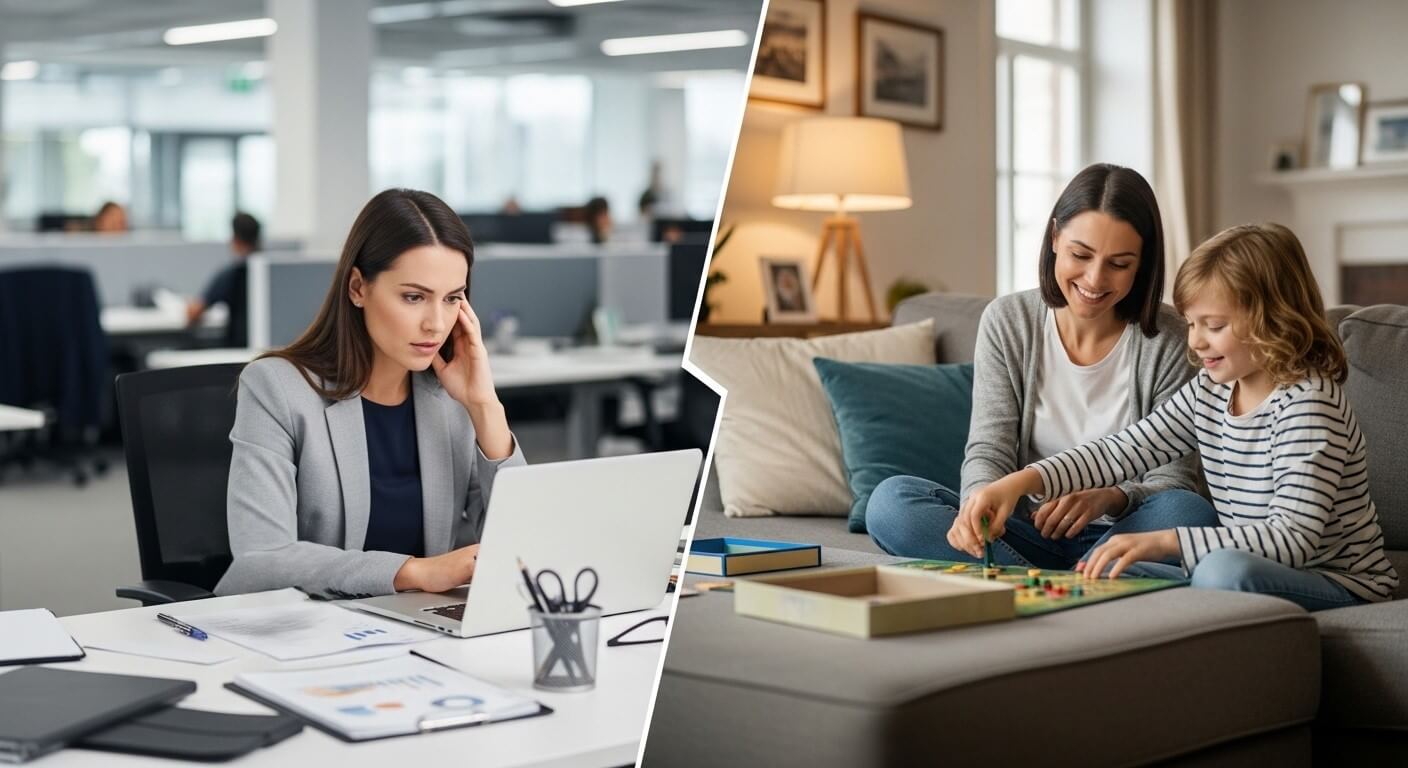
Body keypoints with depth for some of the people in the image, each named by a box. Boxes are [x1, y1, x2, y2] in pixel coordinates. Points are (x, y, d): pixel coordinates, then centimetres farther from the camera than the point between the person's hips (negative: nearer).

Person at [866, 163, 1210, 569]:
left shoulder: (1166, 339, -6)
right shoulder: (1007, 321, 0)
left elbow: (1174, 479, -8)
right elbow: (988, 451, -6)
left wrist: (1109, 498, -31)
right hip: (1026, 533, 2)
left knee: (1187, 513, -34)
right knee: (890, 501, -23)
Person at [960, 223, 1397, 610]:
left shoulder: (1307, 403, -19)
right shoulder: (1208, 392, 5)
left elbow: (1294, 537, -28)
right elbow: (1121, 451, 1)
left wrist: (1161, 541, -37)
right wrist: (1020, 481, -15)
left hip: (1338, 586, -7)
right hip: (1252, 578, 8)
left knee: (1223, 571, -36)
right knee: (1104, 570, -4)